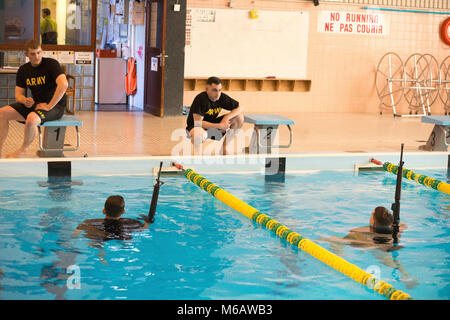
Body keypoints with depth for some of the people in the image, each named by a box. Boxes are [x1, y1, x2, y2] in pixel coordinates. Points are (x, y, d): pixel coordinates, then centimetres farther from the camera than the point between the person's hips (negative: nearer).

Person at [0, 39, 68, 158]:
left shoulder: (51, 64, -11)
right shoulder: (23, 70, 8)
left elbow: (64, 85, -26)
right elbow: (18, 94, 10)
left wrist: (49, 106, -25)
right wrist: (25, 101, -16)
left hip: (55, 105, -7)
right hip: (35, 104, 7)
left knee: (31, 119, -36)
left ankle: (23, 149, -9)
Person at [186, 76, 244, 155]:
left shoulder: (222, 97, -8)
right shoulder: (200, 99, -25)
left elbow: (239, 108, 0)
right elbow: (197, 123, -29)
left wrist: (227, 117, -18)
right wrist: (219, 126, -27)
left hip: (213, 125, 7)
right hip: (195, 127, -6)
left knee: (239, 117, -9)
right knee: (199, 134, -44)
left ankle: (225, 148, -1)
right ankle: (196, 154, -10)